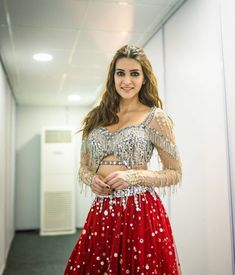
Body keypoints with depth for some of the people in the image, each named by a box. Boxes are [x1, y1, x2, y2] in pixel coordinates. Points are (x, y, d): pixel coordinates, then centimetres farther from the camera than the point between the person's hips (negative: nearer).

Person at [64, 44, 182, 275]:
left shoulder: (155, 117, -3)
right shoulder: (98, 117, 9)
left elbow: (175, 173, -1)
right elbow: (84, 167, 16)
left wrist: (134, 176, -16)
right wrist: (91, 179, -7)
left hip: (140, 212, -4)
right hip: (102, 212, 4)